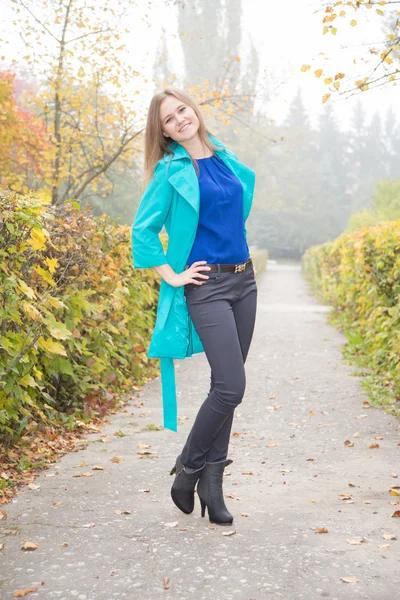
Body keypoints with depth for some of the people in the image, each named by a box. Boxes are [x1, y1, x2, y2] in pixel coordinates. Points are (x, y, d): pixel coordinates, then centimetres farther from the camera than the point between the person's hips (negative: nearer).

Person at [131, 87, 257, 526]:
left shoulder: (225, 158, 12)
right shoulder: (171, 171, -6)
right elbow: (142, 230, -5)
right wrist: (172, 276, -9)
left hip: (244, 280, 6)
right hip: (206, 286, -6)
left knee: (226, 388, 7)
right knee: (231, 387, -13)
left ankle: (212, 482, 17)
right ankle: (187, 468, 8)